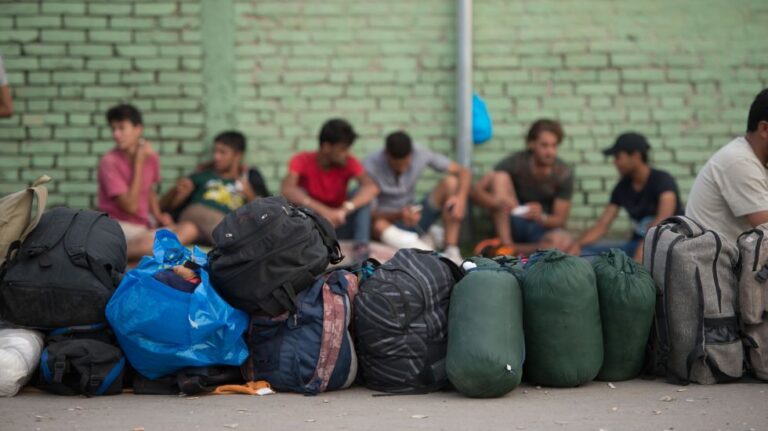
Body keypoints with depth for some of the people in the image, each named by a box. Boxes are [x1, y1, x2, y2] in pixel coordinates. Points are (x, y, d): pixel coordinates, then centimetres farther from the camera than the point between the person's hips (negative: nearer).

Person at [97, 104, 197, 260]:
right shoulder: (109, 162, -11)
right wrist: (139, 164, -14)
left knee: (189, 229, -19)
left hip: (144, 226, 7)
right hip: (118, 227, -7)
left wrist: (158, 216, 3)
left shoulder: (151, 157, 6)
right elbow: (130, 206, -16)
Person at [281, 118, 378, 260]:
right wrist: (323, 210, -45)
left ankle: (362, 246, -29)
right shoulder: (302, 161, -14)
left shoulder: (349, 162, -10)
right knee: (298, 197, -26)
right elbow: (286, 189, -34)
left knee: (363, 194, -19)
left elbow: (372, 187, -28)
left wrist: (345, 209, -45)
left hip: (338, 225, 1)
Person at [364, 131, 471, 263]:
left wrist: (461, 198, -29)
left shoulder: (420, 154, -11)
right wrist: (399, 215, -38)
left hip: (414, 217, 4)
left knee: (450, 182, -17)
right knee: (379, 225, -40)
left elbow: (464, 172, -9)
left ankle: (451, 251, -25)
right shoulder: (370, 166, -20)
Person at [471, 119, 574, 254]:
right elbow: (477, 191, -17)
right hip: (515, 223, 1)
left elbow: (560, 220, -10)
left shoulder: (564, 173, -12)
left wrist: (541, 217, -34)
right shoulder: (517, 162, -12)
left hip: (544, 227, -1)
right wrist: (498, 203, -39)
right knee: (499, 176, -21)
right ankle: (505, 244, -25)